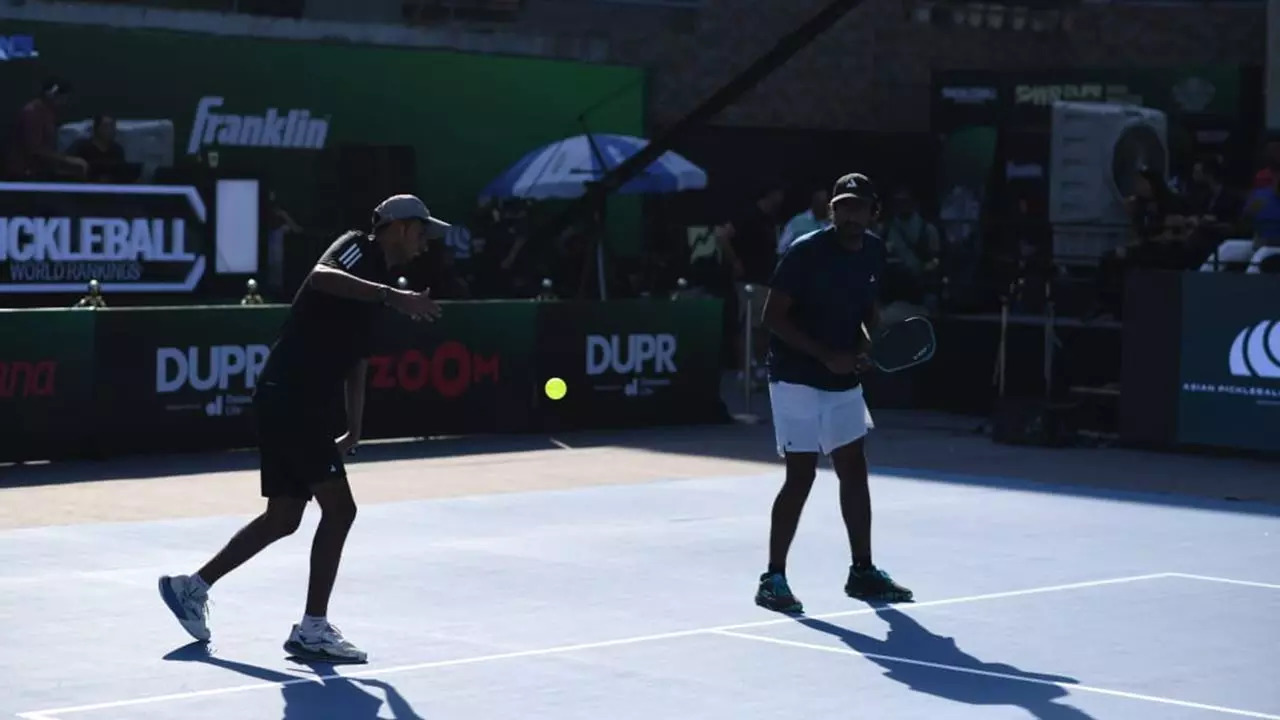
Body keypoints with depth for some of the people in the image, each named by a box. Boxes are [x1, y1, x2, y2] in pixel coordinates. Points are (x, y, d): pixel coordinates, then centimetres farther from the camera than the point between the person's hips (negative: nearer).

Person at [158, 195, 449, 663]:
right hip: (289, 399, -10)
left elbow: (355, 366, 26)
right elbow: (322, 276, -31)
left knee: (284, 517, 15)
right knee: (339, 506, -11)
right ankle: (312, 630, -7)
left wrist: (353, 431, 19)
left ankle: (191, 588, 26)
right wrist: (392, 295, -41)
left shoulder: (377, 282, 21)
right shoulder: (356, 247, -6)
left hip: (302, 407, 10)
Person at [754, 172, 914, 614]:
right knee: (801, 477, -8)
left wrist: (870, 343, -3)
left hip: (844, 381, 7)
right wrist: (825, 354, -24)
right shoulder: (806, 253, -17)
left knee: (855, 473, 9)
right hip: (798, 379, -7)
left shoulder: (874, 252, 3)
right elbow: (773, 316, -18)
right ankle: (773, 579, 0)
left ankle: (862, 572, 19)